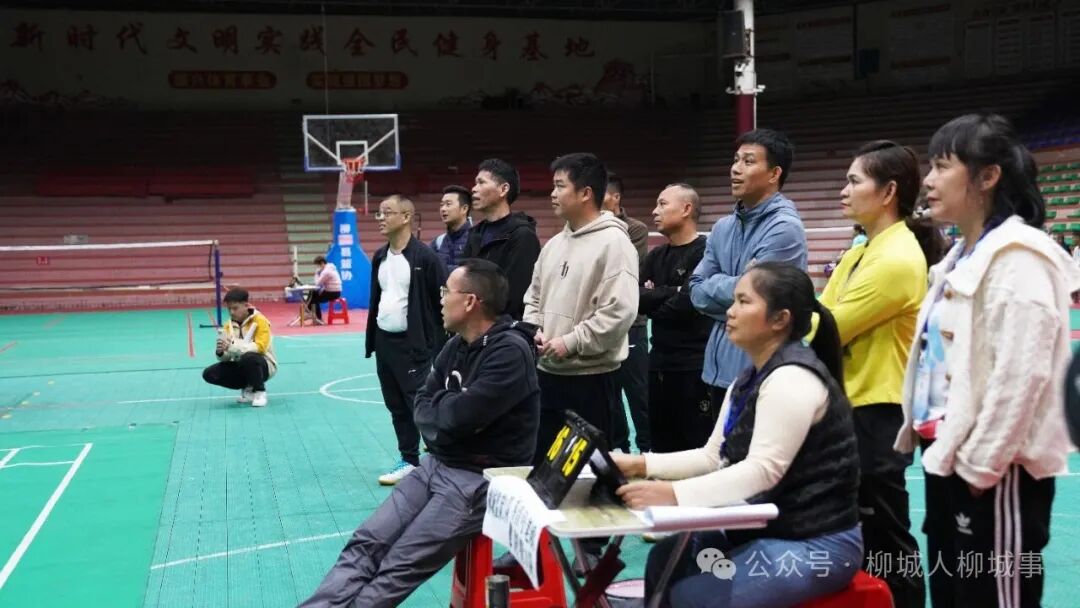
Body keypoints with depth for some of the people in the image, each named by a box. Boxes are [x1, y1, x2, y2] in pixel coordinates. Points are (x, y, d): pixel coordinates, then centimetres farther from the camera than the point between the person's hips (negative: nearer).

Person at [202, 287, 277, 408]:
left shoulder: (260, 321, -16)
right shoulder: (229, 325, 0)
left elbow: (260, 347, -29)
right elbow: (225, 358, -2)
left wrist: (233, 346, -36)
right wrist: (220, 352, -27)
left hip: (263, 366, -6)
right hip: (241, 367, 6)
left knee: (248, 358, -39)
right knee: (209, 374, -12)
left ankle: (260, 392, -14)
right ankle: (248, 389, 4)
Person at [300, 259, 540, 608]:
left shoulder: (510, 352, -19)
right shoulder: (457, 345, 9)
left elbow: (459, 415, -24)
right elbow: (422, 407, 9)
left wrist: (438, 405, -2)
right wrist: (448, 411, -13)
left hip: (481, 479, -8)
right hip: (438, 465, 8)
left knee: (399, 567, -14)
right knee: (366, 543, -5)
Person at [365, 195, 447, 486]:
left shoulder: (424, 256, -13)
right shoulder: (379, 257, 10)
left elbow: (443, 300, -13)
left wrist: (439, 346, -15)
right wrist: (372, 340, 15)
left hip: (413, 344, -8)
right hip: (384, 342, 8)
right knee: (396, 406, 14)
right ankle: (409, 461, 24)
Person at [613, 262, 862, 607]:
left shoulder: (793, 378, -19)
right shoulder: (750, 380, 12)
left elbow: (762, 471, -27)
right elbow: (713, 457, 10)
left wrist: (675, 494, -34)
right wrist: (641, 465, -3)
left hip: (816, 544, -9)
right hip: (767, 529, 9)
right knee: (666, 560, -3)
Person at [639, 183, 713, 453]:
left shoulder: (705, 251, -10)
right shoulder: (656, 256, 14)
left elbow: (687, 302, -19)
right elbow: (635, 299, 3)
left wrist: (653, 303, -2)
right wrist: (669, 292, -12)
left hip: (697, 365, -8)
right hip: (659, 362, 8)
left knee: (699, 448, -2)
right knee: (662, 445, 15)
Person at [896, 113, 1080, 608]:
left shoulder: (1017, 257, -16)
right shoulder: (961, 257, 15)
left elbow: (1021, 375, -23)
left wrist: (979, 465, -20)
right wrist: (943, 453, 15)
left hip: (995, 474, -10)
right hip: (949, 460, 10)